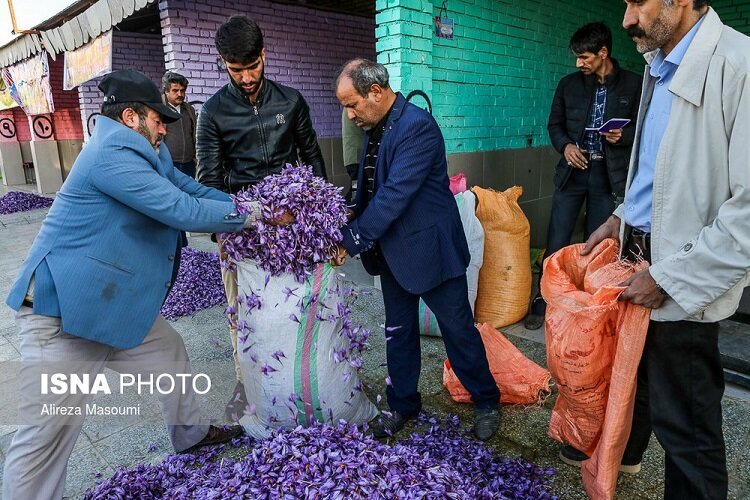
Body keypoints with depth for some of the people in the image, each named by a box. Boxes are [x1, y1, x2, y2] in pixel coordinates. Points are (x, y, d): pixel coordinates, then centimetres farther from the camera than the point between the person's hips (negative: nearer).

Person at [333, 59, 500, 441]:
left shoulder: (417, 126, -21)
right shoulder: (374, 127, 6)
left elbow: (395, 193, -26)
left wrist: (353, 239, -21)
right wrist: (353, 221, 3)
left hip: (429, 248, -8)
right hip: (392, 250, 8)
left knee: (458, 329, 8)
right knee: (399, 331, 17)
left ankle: (486, 402, 30)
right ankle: (402, 405, 35)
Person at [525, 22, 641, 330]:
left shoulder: (633, 85, 0)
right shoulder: (569, 84, 5)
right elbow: (554, 125, 11)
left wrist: (623, 135, -15)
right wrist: (565, 145, -9)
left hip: (608, 175, -1)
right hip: (573, 170, 1)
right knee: (556, 243, 0)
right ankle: (542, 304, 12)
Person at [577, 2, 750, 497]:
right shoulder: (660, 64, 9)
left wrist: (668, 278, -20)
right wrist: (622, 218, 8)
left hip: (684, 284, -8)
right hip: (640, 253, 8)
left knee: (685, 425, 7)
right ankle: (620, 452, 51)